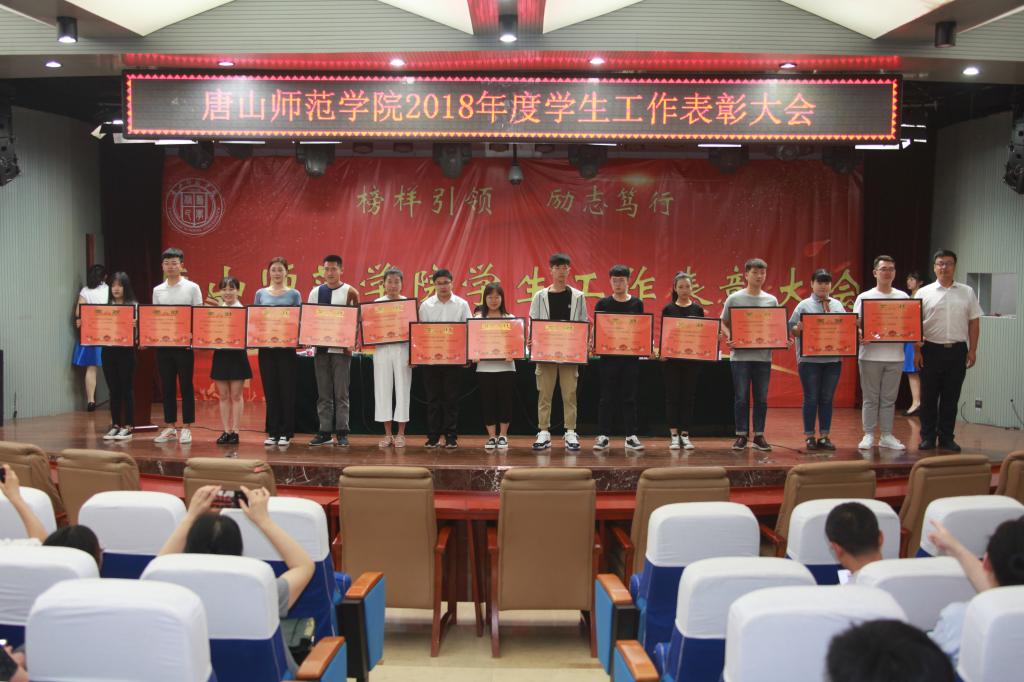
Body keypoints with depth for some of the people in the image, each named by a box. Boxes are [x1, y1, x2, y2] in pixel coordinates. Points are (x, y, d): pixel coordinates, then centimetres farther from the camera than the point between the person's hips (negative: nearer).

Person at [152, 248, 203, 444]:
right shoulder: (157, 290, 11)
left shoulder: (192, 288, -1)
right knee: (167, 387, 7)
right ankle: (170, 428, 15)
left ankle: (186, 428, 7)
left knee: (186, 387, 1)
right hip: (162, 344, 4)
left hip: (184, 345, -4)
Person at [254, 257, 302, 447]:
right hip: (266, 347, 2)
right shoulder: (261, 293, 10)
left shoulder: (294, 294, 4)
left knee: (286, 390, 0)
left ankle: (286, 433, 7)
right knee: (270, 390, 5)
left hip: (286, 347, -2)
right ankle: (272, 432, 13)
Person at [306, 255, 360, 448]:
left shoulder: (349, 292, 0)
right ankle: (325, 432, 12)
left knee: (341, 394, -1)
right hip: (320, 348, 4)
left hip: (341, 349, -4)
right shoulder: (315, 292, 10)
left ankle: (342, 433, 4)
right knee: (323, 394, 7)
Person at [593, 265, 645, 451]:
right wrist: (593, 343, -13)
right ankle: (603, 436, 8)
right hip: (609, 355, -1)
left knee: (629, 397, 5)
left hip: (631, 356, 1)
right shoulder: (603, 304, 3)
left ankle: (631, 436, 10)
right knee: (607, 397, 3)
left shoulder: (637, 304, 6)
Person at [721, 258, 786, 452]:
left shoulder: (771, 300, 8)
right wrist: (729, 337, -13)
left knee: (761, 398, 6)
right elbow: (724, 323, 6)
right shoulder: (734, 298, 1)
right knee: (741, 398, 2)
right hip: (740, 355, -2)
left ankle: (758, 436, 16)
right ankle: (741, 436, 11)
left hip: (763, 356, 2)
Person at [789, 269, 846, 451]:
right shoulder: (804, 305, 0)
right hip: (810, 359, -4)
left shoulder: (837, 305, 12)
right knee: (811, 399, 2)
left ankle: (824, 436, 16)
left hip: (833, 359, 4)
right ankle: (809, 437, 10)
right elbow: (791, 329, -4)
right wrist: (798, 329, -25)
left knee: (827, 399, 8)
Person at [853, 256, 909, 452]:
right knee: (870, 398, 4)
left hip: (895, 355, 3)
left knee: (889, 398, 9)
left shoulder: (903, 298, 8)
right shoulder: (864, 297, 0)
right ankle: (868, 435, 11)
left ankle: (886, 436, 17)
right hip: (870, 355, -2)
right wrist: (860, 336, -23)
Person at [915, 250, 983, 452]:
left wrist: (972, 350, 2)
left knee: (951, 397, 7)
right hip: (931, 350, -1)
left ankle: (946, 438, 16)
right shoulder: (924, 293, 2)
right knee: (928, 397, 4)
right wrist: (917, 351, -6)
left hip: (957, 350, 2)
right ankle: (927, 437, 12)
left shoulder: (967, 293, 8)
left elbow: (974, 323, 9)